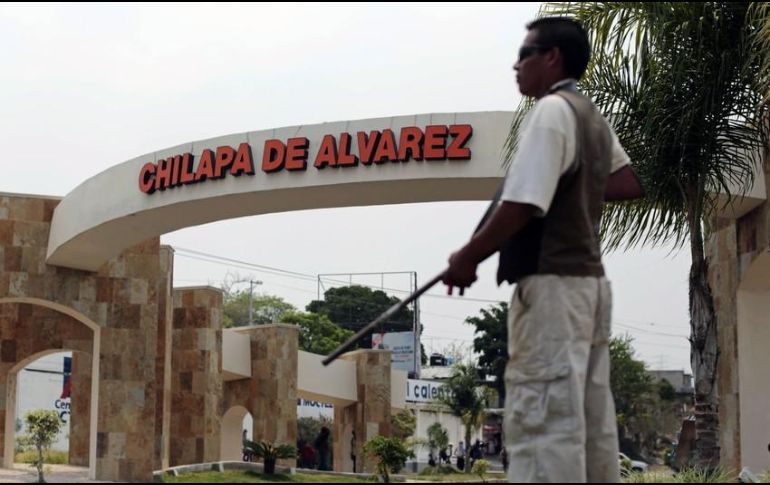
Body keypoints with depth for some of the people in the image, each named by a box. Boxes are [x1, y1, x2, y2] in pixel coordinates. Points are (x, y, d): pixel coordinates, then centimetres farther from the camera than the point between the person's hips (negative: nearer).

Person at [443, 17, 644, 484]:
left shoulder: (551, 111, -11)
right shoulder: (595, 118, 17)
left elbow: (522, 205, -19)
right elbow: (632, 183, 23)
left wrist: (468, 258, -9)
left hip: (551, 283, -10)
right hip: (588, 280, 10)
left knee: (543, 420, -13)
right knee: (592, 421, 9)